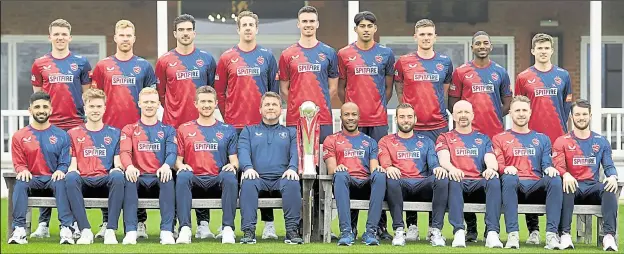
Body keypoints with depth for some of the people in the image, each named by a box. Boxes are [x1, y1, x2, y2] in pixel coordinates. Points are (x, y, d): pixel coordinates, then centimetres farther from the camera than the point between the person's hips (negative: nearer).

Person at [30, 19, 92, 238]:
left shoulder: (81, 63, 8)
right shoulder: (40, 64, 10)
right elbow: (36, 95, 14)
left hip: (76, 125, -1)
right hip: (48, 126, 1)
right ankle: (43, 224, 3)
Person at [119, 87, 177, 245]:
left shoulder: (168, 130, 16)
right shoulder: (129, 130, 17)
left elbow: (172, 152, -1)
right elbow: (124, 152, -1)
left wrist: (166, 165, -27)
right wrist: (129, 166, -26)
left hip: (159, 177, 0)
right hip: (138, 177, 0)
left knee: (168, 178, -36)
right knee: (129, 178, -35)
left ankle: (167, 231, -39)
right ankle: (131, 231, -39)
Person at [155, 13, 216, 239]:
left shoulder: (206, 59, 9)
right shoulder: (165, 61, 6)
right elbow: (160, 92, 11)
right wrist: (174, 110, 7)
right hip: (172, 125, 0)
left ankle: (203, 224, 3)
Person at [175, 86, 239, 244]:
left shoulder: (228, 130, 18)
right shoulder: (184, 129, 17)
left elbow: (234, 160, 12)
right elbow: (178, 159, 13)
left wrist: (233, 166, -12)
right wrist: (181, 166, -12)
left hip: (217, 181, 0)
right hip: (194, 181, 0)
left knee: (230, 177, -35)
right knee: (183, 176, -35)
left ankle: (228, 229, -36)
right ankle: (185, 229, -41)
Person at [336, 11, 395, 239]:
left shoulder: (386, 54, 8)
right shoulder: (344, 54, 7)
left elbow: (388, 86, 13)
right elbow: (341, 87, 11)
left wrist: (380, 107, 4)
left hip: (379, 120, 0)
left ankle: (381, 224, 3)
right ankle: (350, 225, 4)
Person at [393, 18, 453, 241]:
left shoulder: (445, 62, 9)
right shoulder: (403, 62, 5)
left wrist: (437, 108, 11)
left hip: (439, 126, 1)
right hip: (411, 126, -1)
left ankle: (434, 226, 6)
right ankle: (411, 225, 5)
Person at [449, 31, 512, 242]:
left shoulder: (500, 72, 11)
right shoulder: (461, 72, 7)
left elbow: (507, 101, 15)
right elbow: (452, 101, 7)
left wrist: (497, 117, 1)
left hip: (495, 133, 1)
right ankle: (470, 228, 5)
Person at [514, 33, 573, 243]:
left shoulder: (563, 76, 9)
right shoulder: (523, 77, 6)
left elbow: (567, 105, 13)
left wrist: (564, 131, 7)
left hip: (557, 138, 1)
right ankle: (533, 230, 6)